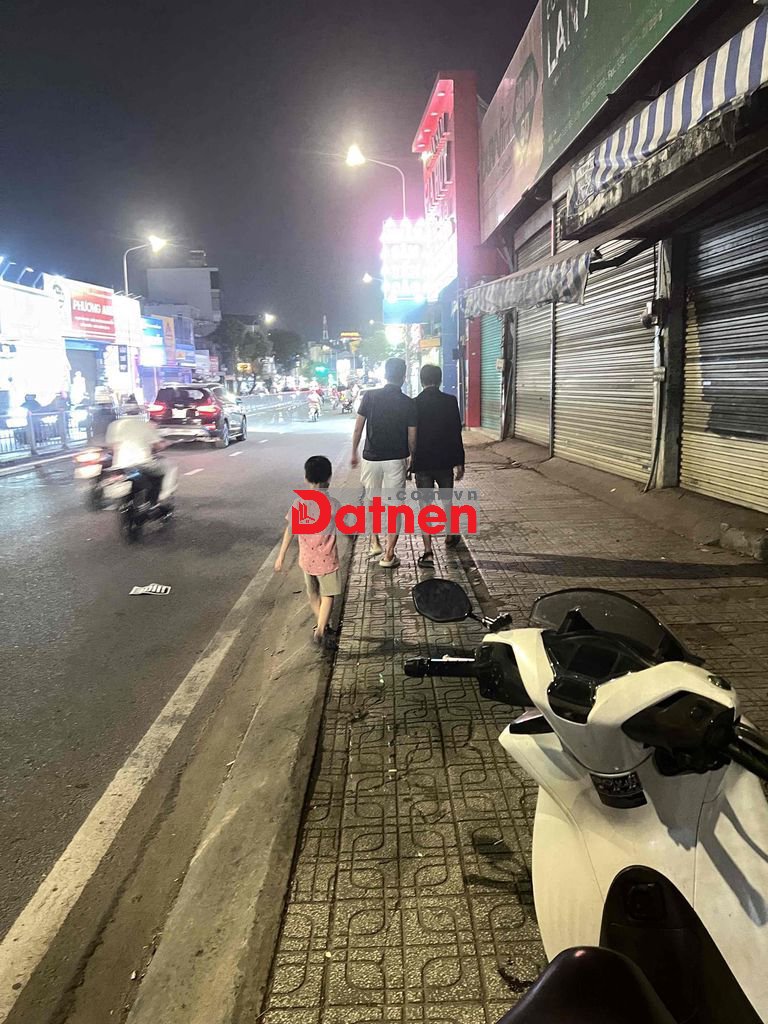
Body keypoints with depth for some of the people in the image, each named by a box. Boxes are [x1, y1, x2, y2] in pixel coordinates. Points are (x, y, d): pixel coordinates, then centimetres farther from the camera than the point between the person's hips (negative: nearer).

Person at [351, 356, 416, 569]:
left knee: (372, 501, 22)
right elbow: (411, 438, -3)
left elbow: (358, 428, 0)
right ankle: (388, 554, 4)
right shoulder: (408, 404, -5)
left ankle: (374, 542, 31)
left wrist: (354, 452, 13)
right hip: (396, 460, -2)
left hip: (371, 458, 2)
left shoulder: (370, 396, -2)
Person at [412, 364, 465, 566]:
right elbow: (456, 434, -6)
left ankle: (428, 552, -4)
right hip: (445, 461, 1)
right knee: (447, 500, 21)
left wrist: (408, 463, 11)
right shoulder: (450, 401, -5)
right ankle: (450, 536, 40)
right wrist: (460, 462, 1)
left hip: (421, 462, -1)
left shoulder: (414, 404, -4)